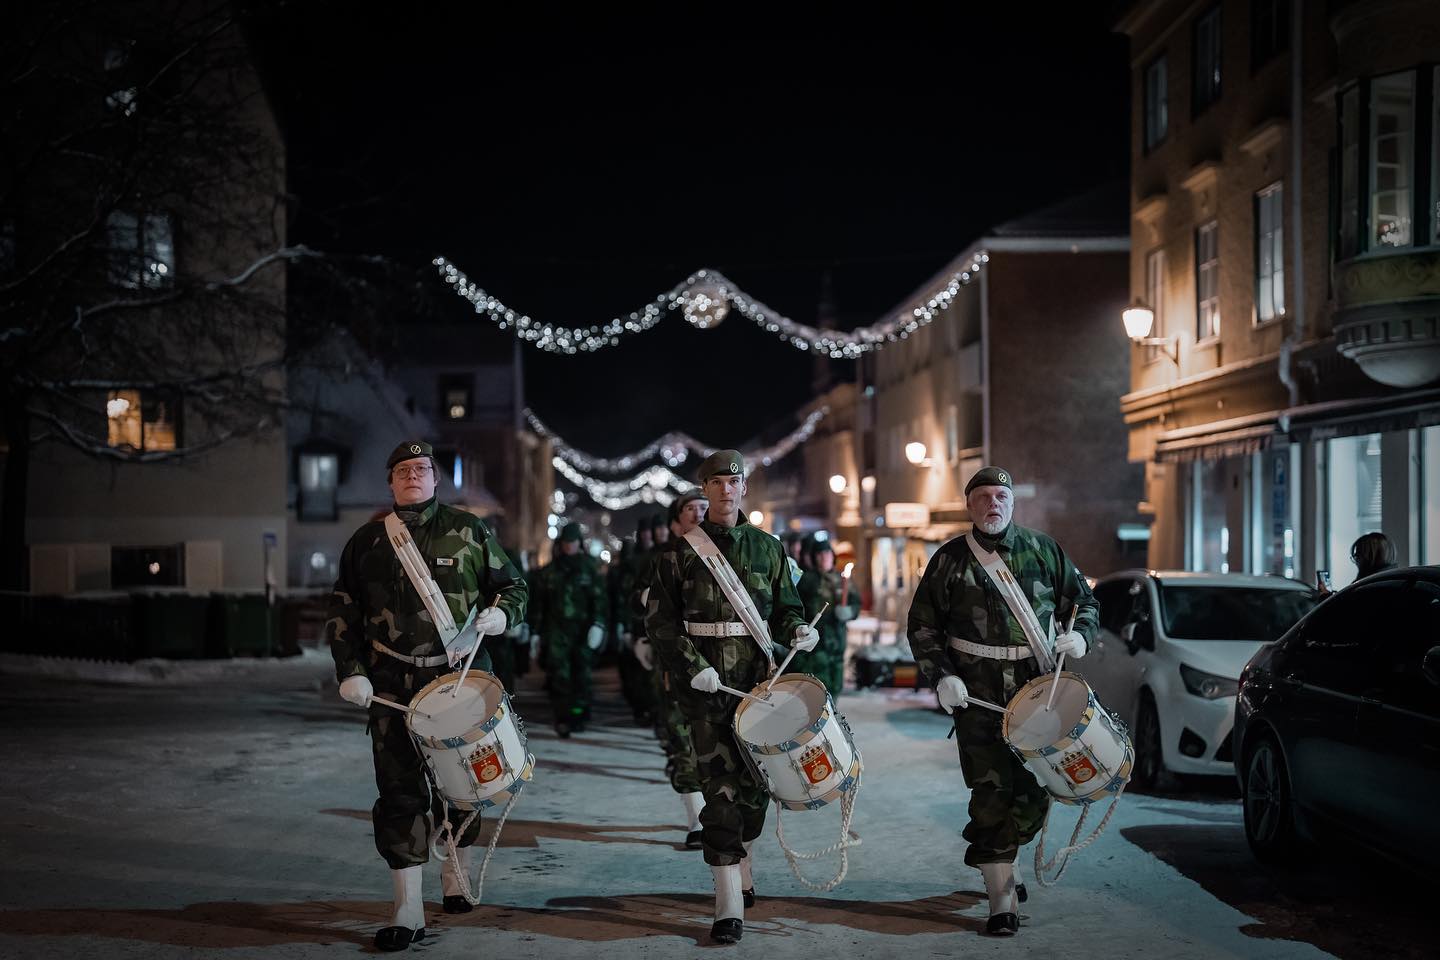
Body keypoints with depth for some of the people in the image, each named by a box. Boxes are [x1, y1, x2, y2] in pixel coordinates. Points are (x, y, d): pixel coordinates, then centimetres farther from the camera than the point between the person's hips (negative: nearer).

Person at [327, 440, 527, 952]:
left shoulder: (468, 531, 5)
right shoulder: (367, 540, 7)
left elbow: (514, 586, 11)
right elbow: (343, 612, 10)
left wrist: (501, 612, -11)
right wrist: (350, 672, -1)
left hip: (461, 674, 0)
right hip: (393, 682, 0)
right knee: (400, 791, -6)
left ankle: (456, 872, 36)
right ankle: (408, 911, -2)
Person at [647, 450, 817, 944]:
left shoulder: (767, 547, 11)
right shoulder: (681, 551, 3)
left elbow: (783, 607, 17)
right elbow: (660, 620, 1)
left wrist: (798, 629, -6)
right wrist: (692, 665, -13)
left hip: (758, 679, 3)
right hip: (707, 681, -3)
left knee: (754, 781, 7)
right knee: (719, 787, -8)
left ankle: (739, 861, 35)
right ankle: (729, 906, -8)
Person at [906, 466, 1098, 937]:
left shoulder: (1043, 549, 7)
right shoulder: (950, 559, 3)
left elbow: (1083, 599, 16)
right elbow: (922, 626, 6)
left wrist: (1079, 634, -5)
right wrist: (942, 676, -7)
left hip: (1038, 684, 2)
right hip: (977, 692, -2)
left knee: (1035, 787, 3)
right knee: (991, 790, -7)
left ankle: (994, 858, 30)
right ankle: (1001, 895, 0)